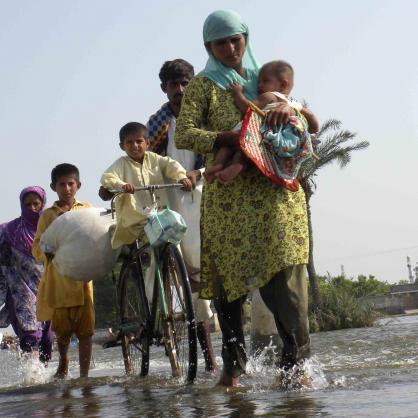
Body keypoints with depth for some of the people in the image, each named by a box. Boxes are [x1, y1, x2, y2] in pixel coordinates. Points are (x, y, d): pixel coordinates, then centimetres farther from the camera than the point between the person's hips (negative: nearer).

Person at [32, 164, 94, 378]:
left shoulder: (86, 210, 12)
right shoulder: (48, 215, 8)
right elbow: (37, 247, 4)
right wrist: (47, 252, -17)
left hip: (82, 278, 1)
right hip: (58, 279, -1)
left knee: (85, 330, -3)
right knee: (62, 330, 4)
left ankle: (84, 376, 2)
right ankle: (63, 363, 31)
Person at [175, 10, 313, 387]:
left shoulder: (261, 79, 22)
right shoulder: (203, 85, 10)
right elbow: (183, 135, -2)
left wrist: (287, 106, -3)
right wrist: (226, 138, -18)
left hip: (275, 189, 2)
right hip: (229, 192, -2)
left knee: (286, 269, -10)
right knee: (230, 275, -4)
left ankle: (296, 361, -9)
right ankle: (233, 363, 5)